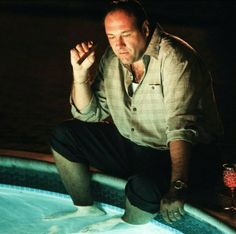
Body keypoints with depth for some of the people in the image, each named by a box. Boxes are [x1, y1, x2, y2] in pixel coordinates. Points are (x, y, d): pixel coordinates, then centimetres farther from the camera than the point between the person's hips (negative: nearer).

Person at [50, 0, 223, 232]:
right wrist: (80, 72, -11)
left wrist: (177, 186, -42)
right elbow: (89, 114, 6)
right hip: (130, 147, 7)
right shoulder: (112, 58, 1)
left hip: (180, 153, -7)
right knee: (63, 135, 2)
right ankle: (86, 209, 13)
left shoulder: (173, 57, -22)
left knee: (144, 186, -37)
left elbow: (182, 126, -32)